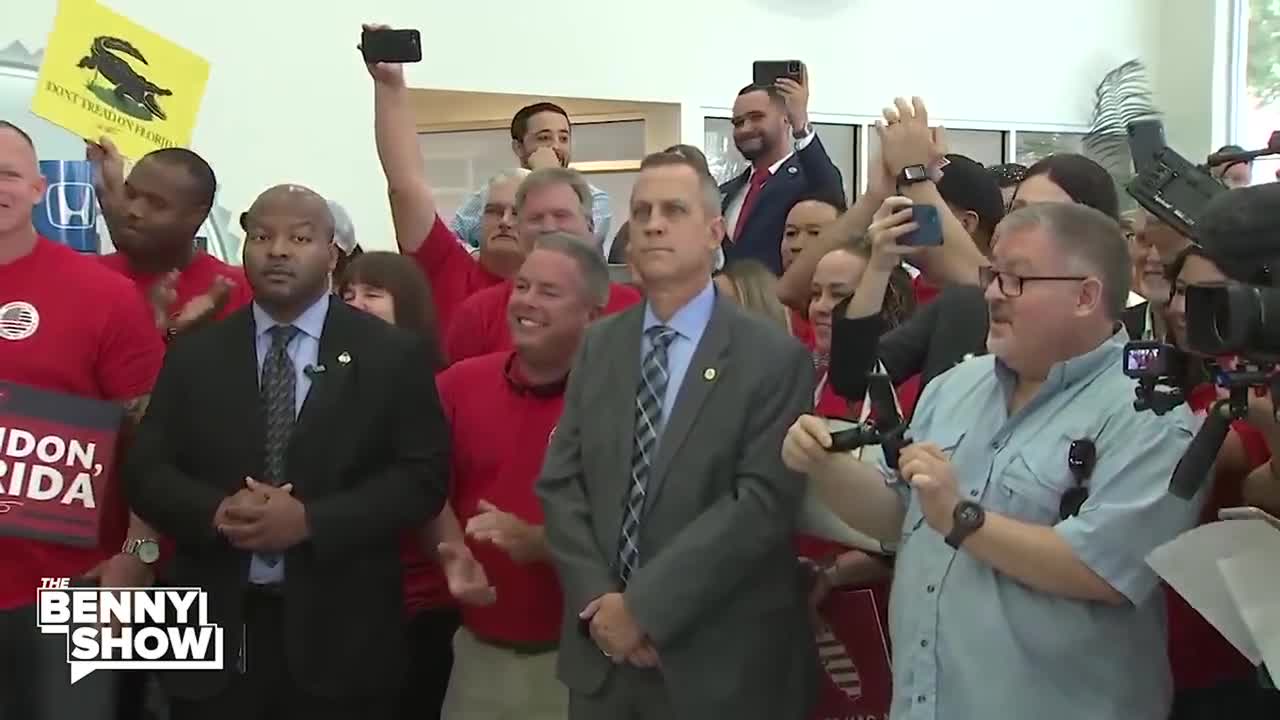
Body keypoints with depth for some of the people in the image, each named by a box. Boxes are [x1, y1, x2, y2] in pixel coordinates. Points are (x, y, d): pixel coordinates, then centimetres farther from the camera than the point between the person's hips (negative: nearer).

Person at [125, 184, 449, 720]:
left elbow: (423, 476, -5)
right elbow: (146, 470, 5)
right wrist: (217, 512, -15)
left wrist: (312, 520, -16)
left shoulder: (392, 355, 1)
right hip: (214, 628, 2)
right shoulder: (193, 355, 8)